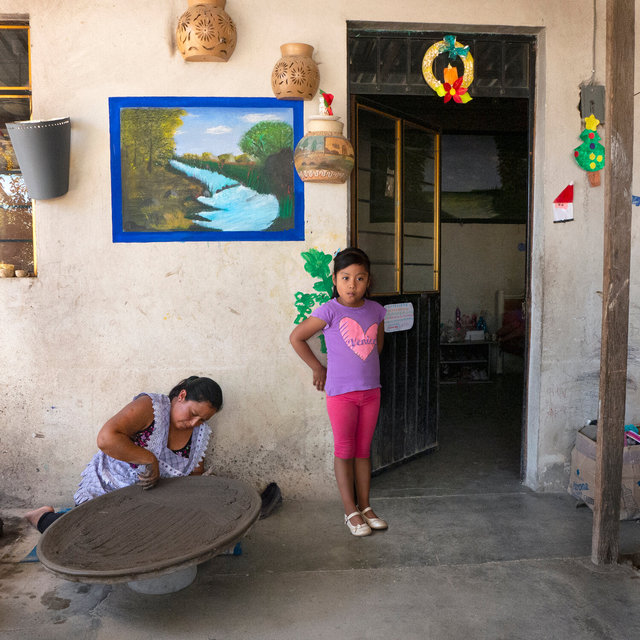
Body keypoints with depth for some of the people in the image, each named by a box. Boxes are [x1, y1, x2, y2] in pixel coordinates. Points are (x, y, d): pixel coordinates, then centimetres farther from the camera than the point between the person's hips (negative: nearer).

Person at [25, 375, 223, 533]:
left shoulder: (200, 433, -3)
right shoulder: (150, 406, -24)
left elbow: (196, 473, 7)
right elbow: (106, 438, -35)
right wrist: (149, 459, -33)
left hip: (146, 500, 6)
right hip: (106, 489, -6)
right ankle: (45, 517, 18)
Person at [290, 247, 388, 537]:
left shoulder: (375, 310, 2)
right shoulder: (329, 311, -12)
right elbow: (296, 337, -4)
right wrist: (318, 368, 0)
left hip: (371, 390, 4)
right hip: (341, 392, -4)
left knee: (363, 450, 14)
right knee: (345, 451, 5)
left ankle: (365, 506, 26)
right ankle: (351, 511, 17)